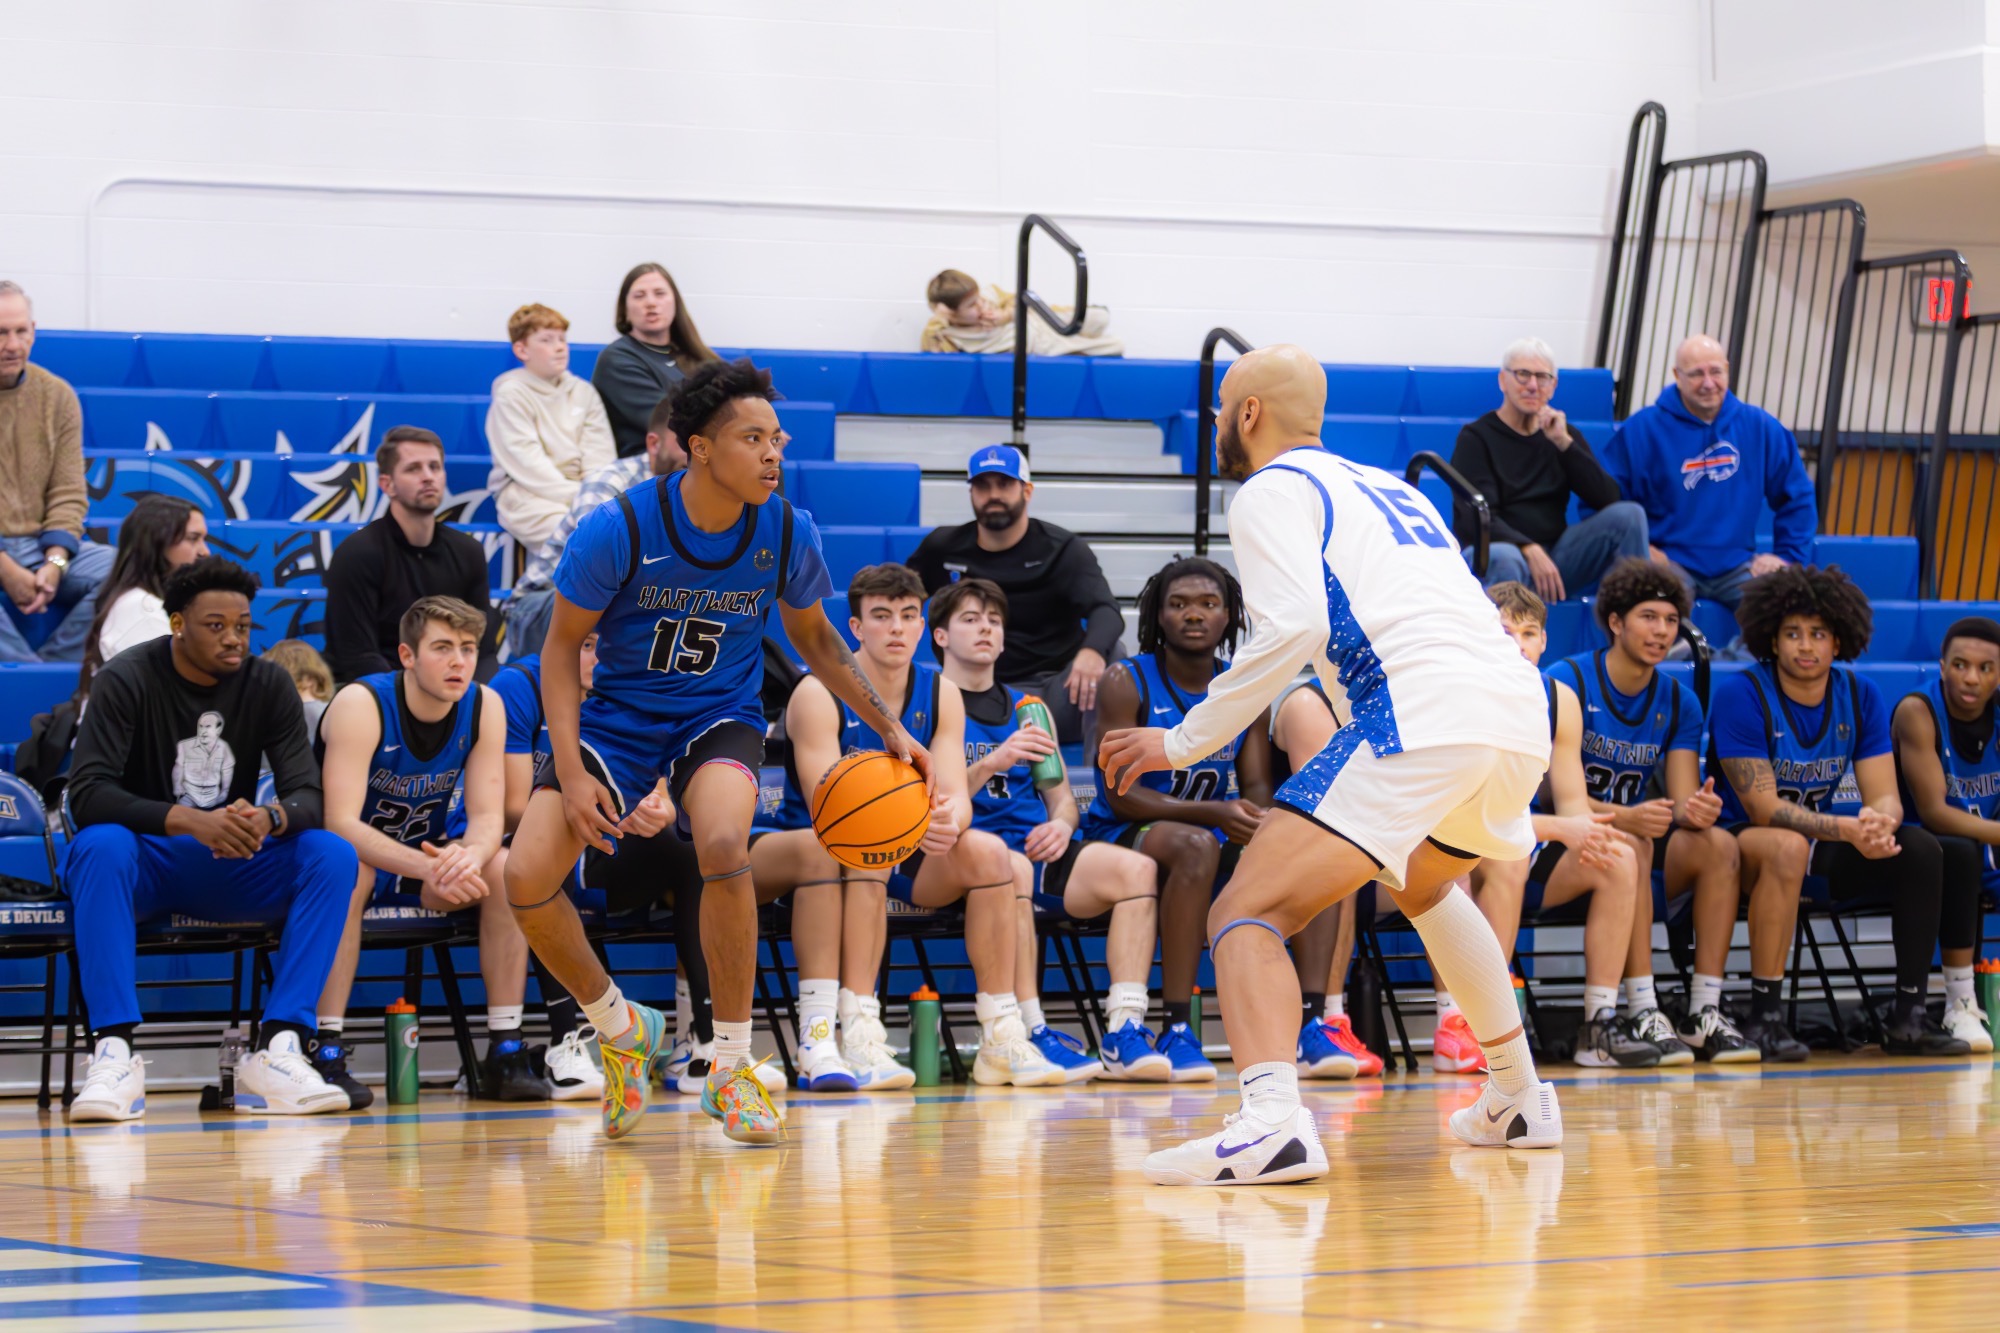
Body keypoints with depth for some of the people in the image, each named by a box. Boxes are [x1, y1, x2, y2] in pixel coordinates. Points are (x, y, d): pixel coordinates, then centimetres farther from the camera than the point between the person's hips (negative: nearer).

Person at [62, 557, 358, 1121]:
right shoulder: (126, 680, -11)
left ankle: (279, 1051, -32)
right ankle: (114, 1054, -42)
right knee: (101, 845, -38)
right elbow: (87, 793, -22)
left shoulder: (268, 685, 0)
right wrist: (188, 821, -37)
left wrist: (269, 817, -33)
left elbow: (307, 793, -7)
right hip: (144, 862, -3)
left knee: (333, 854, -23)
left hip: (230, 865, 3)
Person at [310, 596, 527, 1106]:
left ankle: (506, 1052, -17)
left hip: (429, 855, 4)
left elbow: (488, 819, -13)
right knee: (347, 871, -38)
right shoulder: (360, 705, -25)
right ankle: (326, 1054, -36)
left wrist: (469, 856, -39)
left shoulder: (484, 708, -10)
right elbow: (341, 823, -33)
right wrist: (428, 868, -47)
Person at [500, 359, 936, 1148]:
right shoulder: (619, 530, -20)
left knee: (724, 847, -32)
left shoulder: (787, 532, -11)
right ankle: (622, 1032, 11)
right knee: (526, 878, -18)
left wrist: (888, 726, 1)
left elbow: (813, 637, 9)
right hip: (617, 717, 0)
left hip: (718, 718, 0)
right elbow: (561, 647, -9)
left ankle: (730, 1067, -16)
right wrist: (571, 773, -18)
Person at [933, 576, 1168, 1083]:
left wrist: (1061, 824, -2)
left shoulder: (1027, 709, 26)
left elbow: (1062, 797, 22)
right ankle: (1032, 1035, -40)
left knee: (1136, 868, -21)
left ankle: (1124, 1033, -29)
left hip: (1037, 848, 6)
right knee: (1011, 866, -40)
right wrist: (990, 764, -20)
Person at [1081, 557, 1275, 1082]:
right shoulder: (1127, 684, -7)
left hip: (1216, 840, 5)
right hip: (1122, 839, -5)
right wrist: (1212, 813, -28)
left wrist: (1259, 818, -21)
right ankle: (1176, 1032, -38)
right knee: (1196, 845, -38)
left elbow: (1256, 788, 6)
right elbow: (1120, 794, -14)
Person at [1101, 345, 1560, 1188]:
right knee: (1422, 883, 38)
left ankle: (1272, 1120, -35)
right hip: (1521, 717, 8)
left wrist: (1183, 742, -3)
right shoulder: (1389, 487, 31)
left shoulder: (1271, 492, 7)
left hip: (1422, 718, -8)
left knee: (1248, 914, -10)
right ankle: (1519, 1099, 39)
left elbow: (1294, 628, -10)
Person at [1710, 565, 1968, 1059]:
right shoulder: (1741, 695, -17)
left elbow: (1885, 798, -5)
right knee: (1787, 847, -38)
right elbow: (1763, 808, -22)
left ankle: (1910, 1015, -12)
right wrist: (1848, 829, -34)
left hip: (1823, 847, 6)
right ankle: (1764, 1016, -34)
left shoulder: (1860, 696, -1)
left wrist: (1880, 826, -31)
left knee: (1921, 850, -15)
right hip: (1742, 842, -5)